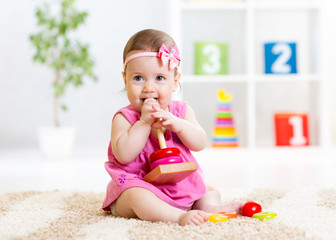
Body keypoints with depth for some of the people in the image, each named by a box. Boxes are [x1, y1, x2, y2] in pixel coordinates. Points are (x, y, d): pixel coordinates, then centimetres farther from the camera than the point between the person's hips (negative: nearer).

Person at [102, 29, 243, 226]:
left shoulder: (181, 110, 5)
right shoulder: (125, 118, -7)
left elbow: (200, 143, -6)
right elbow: (123, 155, -21)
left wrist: (176, 123, -24)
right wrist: (144, 122, -24)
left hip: (181, 185, 6)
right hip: (139, 185, -5)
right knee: (136, 197, -36)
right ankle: (179, 216, -46)